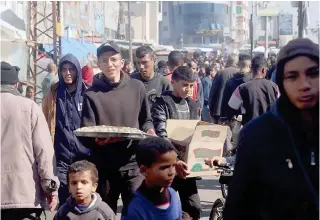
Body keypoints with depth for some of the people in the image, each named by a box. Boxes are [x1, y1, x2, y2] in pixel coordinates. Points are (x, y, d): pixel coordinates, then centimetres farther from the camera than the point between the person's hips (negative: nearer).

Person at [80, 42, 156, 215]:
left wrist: (148, 131, -7)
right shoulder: (92, 94, -3)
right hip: (104, 167, -1)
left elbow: (146, 120, 15)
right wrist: (98, 139, -27)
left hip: (133, 164, 1)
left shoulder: (137, 87, 4)